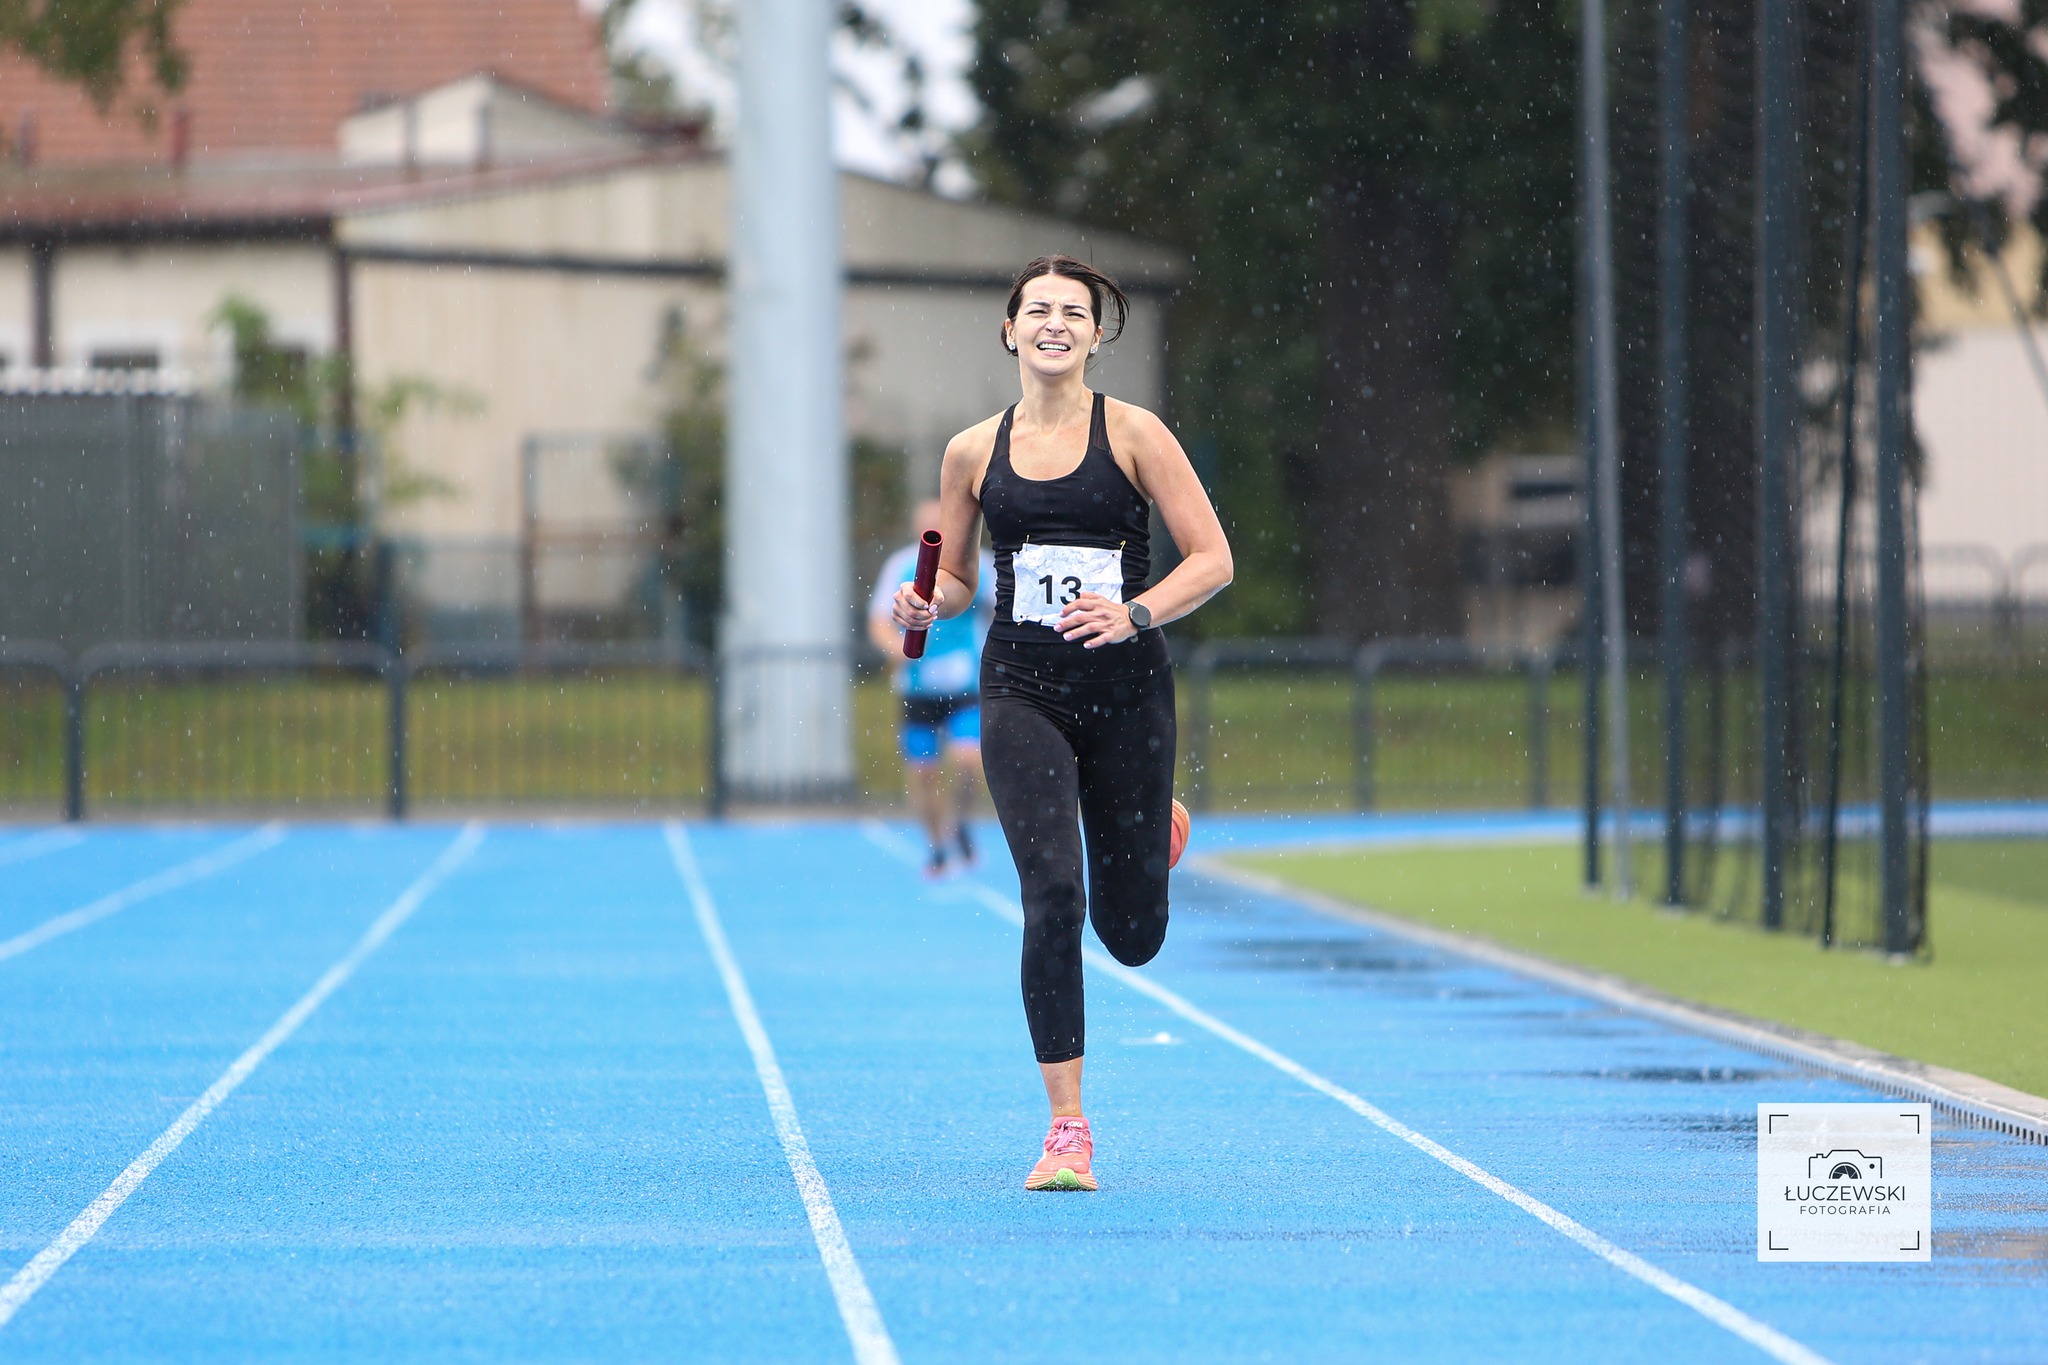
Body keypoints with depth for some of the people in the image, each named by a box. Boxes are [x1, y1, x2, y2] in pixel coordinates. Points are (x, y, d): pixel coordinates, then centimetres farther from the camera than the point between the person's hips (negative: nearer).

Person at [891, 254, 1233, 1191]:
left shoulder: (1133, 434, -2)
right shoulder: (973, 453, 7)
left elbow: (1212, 559, -3)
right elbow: (957, 581, 18)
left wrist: (1135, 613, -19)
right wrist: (925, 603, -5)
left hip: (1127, 693, -1)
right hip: (1022, 692, 1)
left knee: (1132, 936, 6)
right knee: (1053, 894, -17)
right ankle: (1067, 1131, -12)